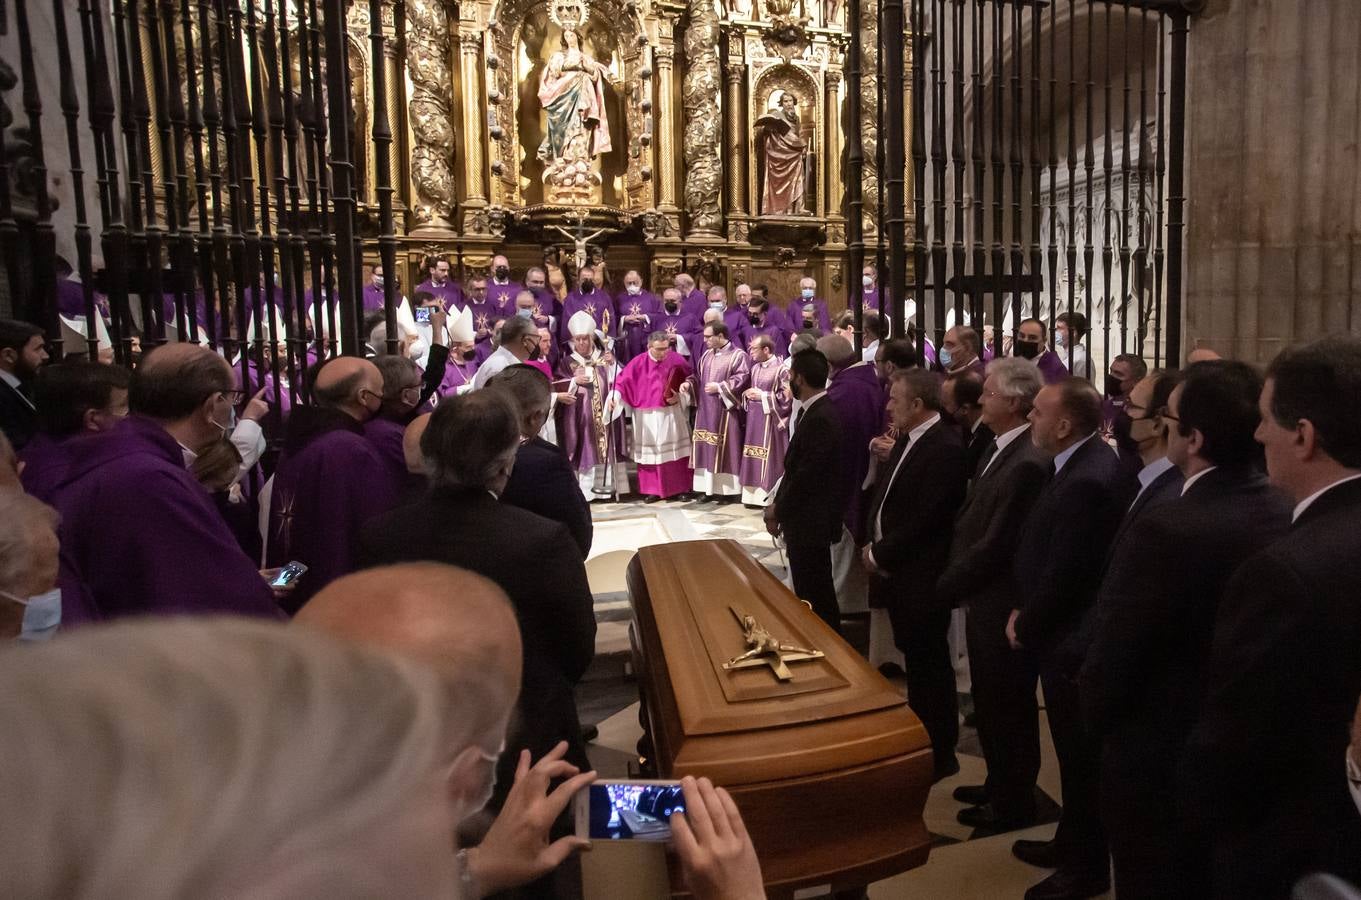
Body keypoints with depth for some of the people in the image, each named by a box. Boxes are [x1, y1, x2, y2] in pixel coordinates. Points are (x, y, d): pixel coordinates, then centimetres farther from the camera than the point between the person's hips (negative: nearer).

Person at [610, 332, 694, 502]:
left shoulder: (677, 360, -5)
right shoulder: (638, 363, -5)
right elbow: (623, 381, -8)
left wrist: (679, 397, -11)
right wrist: (615, 396, -25)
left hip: (671, 414, 0)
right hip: (647, 416, 0)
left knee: (675, 450, 6)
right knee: (650, 452, 6)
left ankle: (681, 488, 15)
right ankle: (653, 490, 13)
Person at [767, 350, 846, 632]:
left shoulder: (821, 418, -21)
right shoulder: (813, 410, 9)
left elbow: (807, 473, -21)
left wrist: (778, 509, -9)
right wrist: (779, 504, 9)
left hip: (811, 520, -9)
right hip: (804, 516, 9)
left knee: (815, 594, 1)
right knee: (809, 590, 18)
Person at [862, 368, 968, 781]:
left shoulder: (945, 448, -20)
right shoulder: (909, 439, 9)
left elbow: (923, 519, -23)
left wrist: (881, 555, -13)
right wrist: (872, 544, 3)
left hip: (921, 578, -9)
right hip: (897, 572, 9)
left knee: (929, 664, 5)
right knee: (914, 659, 20)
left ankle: (940, 754, 22)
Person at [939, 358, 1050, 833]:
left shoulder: (1029, 462, -26)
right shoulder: (1000, 447, 5)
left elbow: (997, 544, -24)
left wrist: (948, 584, -12)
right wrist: (956, 575, 4)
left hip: (1003, 605, -9)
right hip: (984, 598, 9)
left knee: (1008, 708, 9)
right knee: (991, 703, 23)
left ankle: (1013, 803, 29)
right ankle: (1000, 783, 42)